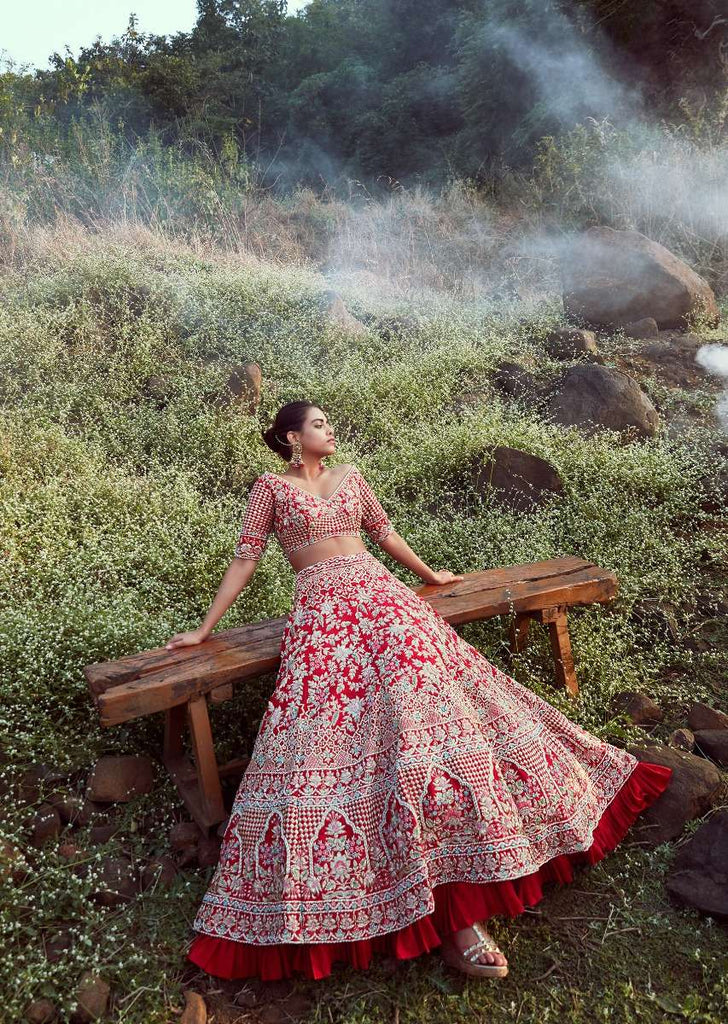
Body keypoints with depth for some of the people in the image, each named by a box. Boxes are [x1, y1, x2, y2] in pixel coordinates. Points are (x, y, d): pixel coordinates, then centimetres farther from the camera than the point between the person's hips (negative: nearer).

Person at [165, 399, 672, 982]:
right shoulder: (272, 487, 9)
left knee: (419, 701, -17)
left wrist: (430, 575, 36)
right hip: (322, 610, -4)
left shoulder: (349, 476, 21)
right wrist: (205, 629, 7)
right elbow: (245, 560, 8)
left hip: (380, 594, 5)